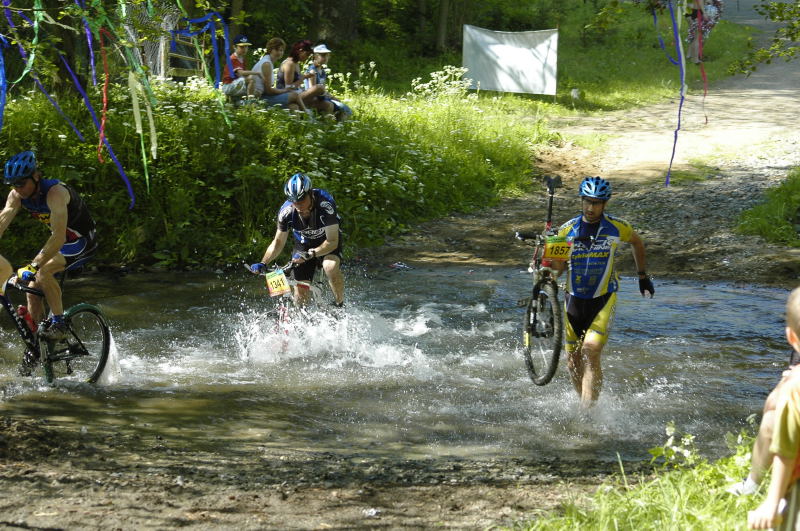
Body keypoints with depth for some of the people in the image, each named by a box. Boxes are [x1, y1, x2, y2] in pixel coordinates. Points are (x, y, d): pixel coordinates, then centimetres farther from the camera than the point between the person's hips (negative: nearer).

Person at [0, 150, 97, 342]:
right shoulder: (17, 195, -12)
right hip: (59, 239, 8)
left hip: (83, 240, -8)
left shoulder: (55, 192, -33)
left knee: (43, 271, -28)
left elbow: (59, 238, -41)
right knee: (33, 288, -2)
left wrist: (33, 266, -48)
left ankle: (58, 324, -17)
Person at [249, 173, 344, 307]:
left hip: (328, 242, -3)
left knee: (331, 267, -33)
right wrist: (263, 263, -24)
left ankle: (340, 307, -14)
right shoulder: (286, 212, -24)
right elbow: (278, 242, -10)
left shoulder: (325, 205, -34)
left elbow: (332, 241, -31)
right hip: (303, 243, 3)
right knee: (301, 288, -9)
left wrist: (309, 254, -44)